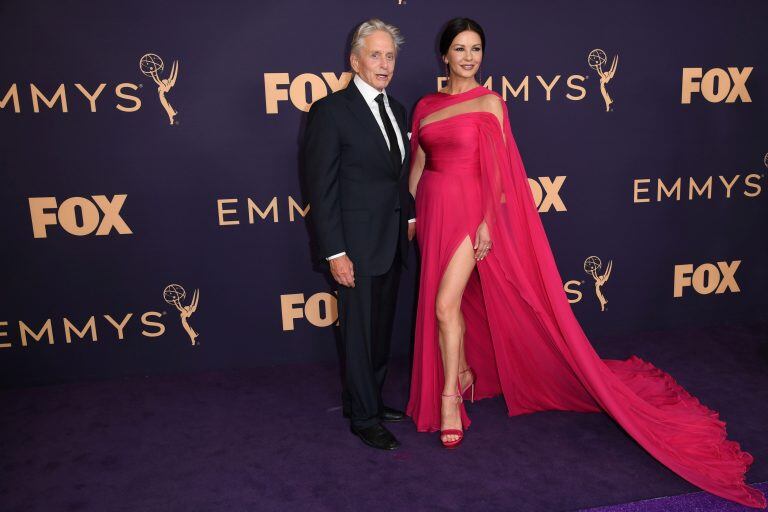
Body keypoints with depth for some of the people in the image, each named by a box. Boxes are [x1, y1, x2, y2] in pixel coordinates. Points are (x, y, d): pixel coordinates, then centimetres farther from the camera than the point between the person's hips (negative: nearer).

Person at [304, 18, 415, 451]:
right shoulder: (332, 111, -11)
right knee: (360, 331, 4)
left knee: (382, 329, 17)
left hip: (393, 241, 7)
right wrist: (334, 252, -17)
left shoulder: (397, 110, 11)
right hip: (358, 243, -7)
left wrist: (409, 218, 12)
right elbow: (322, 187, -14)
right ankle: (364, 417, 20)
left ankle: (369, 399, 35)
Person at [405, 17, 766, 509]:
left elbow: (496, 169, -8)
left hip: (468, 209, -5)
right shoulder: (425, 106, 11)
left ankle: (449, 396, 4)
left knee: (446, 304, -14)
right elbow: (417, 166, 14)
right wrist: (410, 214, 10)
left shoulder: (489, 102, -2)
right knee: (440, 305, 13)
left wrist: (487, 222, -14)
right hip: (432, 209, 6)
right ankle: (464, 374, 35)